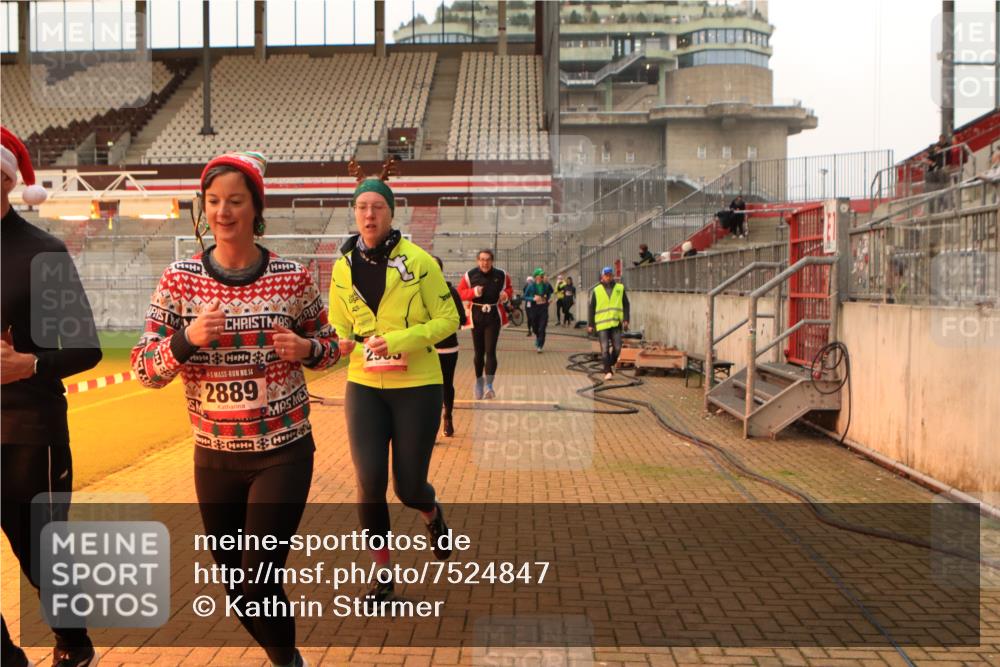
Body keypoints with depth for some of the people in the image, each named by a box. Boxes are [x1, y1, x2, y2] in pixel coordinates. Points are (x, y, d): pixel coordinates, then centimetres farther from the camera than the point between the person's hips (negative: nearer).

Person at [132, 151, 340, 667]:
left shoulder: (292, 277, -6)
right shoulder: (179, 279, -4)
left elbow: (329, 346, 8)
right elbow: (144, 369, -4)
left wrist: (307, 349, -14)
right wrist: (185, 340, -23)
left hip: (284, 452, -2)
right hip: (215, 456, 3)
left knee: (259, 585, -5)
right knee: (237, 590, 15)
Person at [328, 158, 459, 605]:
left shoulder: (418, 261, -8)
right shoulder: (343, 268, 3)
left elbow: (448, 319, -6)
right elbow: (338, 326, 13)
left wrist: (402, 340, -21)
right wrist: (340, 341, -12)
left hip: (416, 387, -2)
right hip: (364, 387, 3)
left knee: (409, 488, 4)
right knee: (369, 483, -4)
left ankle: (433, 515, 43)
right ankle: (383, 574, 16)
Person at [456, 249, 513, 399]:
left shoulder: (501, 275, 0)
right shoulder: (470, 275, -2)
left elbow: (509, 289, 14)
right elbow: (460, 292, 1)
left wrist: (506, 294, -9)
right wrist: (473, 292, -17)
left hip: (494, 316, -1)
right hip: (476, 316, 1)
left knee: (490, 351, -9)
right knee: (478, 352, 9)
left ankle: (489, 384, -10)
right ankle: (479, 381, 27)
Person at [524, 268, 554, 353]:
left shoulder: (546, 285, -2)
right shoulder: (531, 286, -7)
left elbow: (550, 291, 17)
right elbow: (525, 296, -4)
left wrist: (549, 298, -2)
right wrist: (533, 299, -18)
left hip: (544, 308, 0)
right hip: (534, 308, 0)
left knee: (542, 329, -8)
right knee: (535, 327, 13)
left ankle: (539, 346, -4)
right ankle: (538, 337, 45)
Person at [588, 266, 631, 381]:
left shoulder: (620, 288, 8)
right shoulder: (596, 290, 5)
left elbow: (626, 305, 10)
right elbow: (591, 308, 6)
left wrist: (625, 320, -1)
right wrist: (590, 324, 2)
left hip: (616, 324, 1)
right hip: (602, 324, -1)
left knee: (617, 348, -2)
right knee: (605, 349, -5)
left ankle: (611, 364, 24)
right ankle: (608, 371, 1)